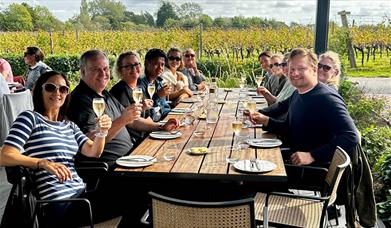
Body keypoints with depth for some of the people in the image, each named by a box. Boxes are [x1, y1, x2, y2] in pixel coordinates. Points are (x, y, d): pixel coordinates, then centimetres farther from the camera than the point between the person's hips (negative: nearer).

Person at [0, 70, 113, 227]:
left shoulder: (69, 125, 20)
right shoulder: (30, 118, 1)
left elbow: (93, 152, 12)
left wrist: (101, 132, -9)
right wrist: (44, 163, -26)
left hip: (81, 191, 6)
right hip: (57, 201, -6)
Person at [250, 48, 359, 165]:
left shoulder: (327, 98, -18)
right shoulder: (296, 94, 10)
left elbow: (351, 137, -25)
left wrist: (312, 156, -29)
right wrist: (266, 121, 4)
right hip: (295, 161, 7)